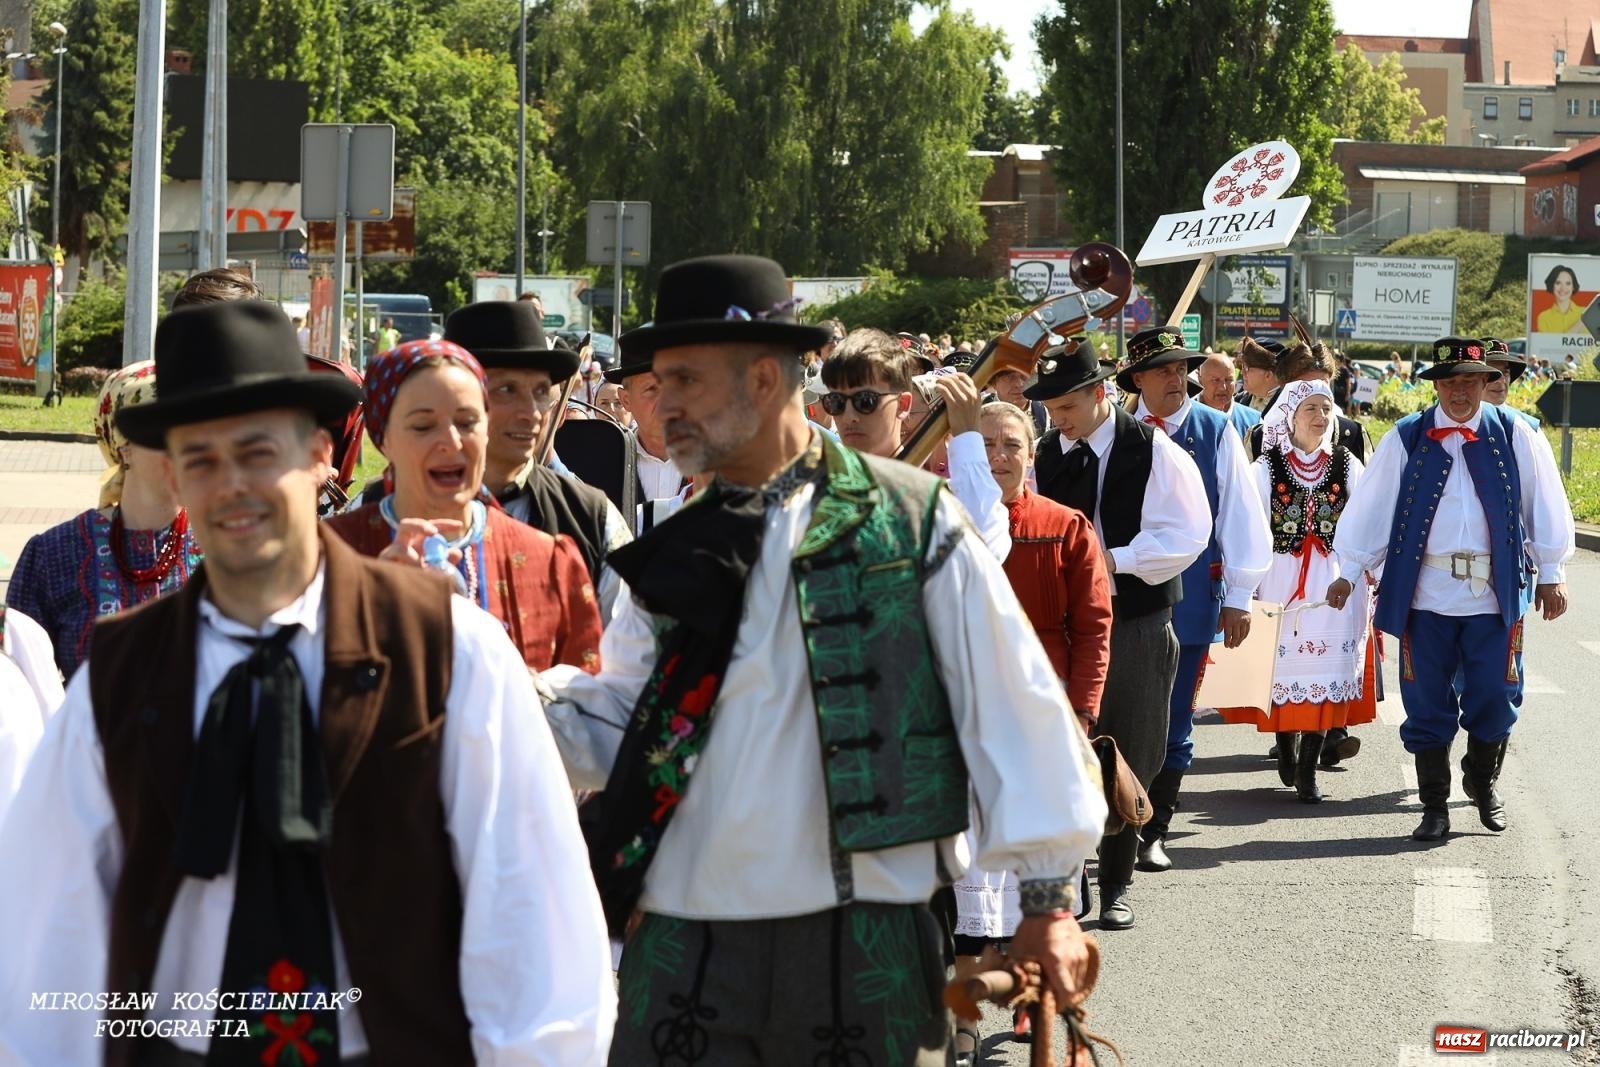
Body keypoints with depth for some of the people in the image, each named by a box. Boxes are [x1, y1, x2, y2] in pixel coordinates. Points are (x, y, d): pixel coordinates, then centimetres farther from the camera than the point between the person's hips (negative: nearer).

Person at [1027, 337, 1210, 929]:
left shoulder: (1153, 451, -8)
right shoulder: (1044, 455, 4)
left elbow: (1186, 535, -12)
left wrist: (1116, 559, -19)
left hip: (1136, 621, -3)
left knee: (1127, 760, 5)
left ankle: (1116, 885, 15)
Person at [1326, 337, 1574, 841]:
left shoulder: (1514, 436, 4)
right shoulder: (1406, 439, 3)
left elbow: (1545, 505, 6)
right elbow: (1372, 507, 4)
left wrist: (1551, 574, 4)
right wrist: (1349, 570, 2)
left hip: (1494, 592, 0)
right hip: (1425, 594, 0)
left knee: (1495, 696, 2)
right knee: (1427, 704, 3)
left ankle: (1483, 782, 29)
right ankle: (1435, 808, 14)